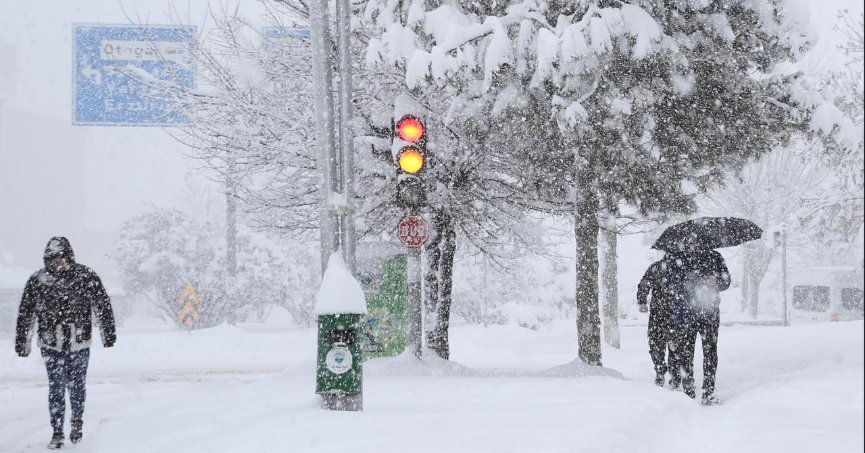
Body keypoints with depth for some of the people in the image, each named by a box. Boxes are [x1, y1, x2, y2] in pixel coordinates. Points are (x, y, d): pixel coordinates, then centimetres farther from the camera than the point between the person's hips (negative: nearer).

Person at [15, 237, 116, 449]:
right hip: (51, 345, 0)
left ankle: (77, 422, 33)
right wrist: (22, 342, 5)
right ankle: (57, 432, 8)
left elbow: (103, 305, 3)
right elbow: (25, 313, 3)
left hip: (79, 344, 0)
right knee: (56, 388, -1)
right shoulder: (37, 281, -4)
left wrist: (109, 333, 6)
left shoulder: (86, 277, -6)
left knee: (77, 386, 9)